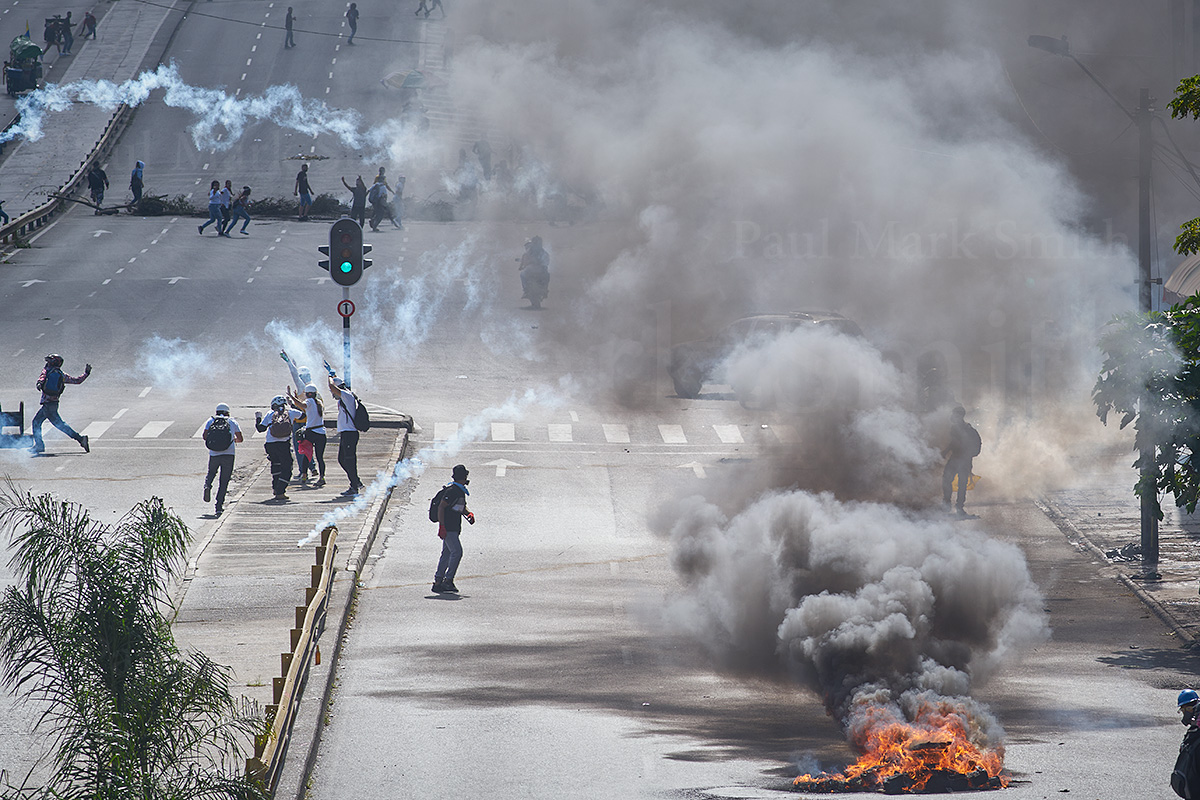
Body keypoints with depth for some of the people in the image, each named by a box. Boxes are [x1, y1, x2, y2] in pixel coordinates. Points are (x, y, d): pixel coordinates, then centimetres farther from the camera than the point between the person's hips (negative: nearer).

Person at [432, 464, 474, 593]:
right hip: (448, 528, -10)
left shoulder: (460, 491, 15)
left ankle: (437, 582, 12)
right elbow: (441, 507, -20)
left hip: (454, 528, 10)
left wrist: (469, 514, 4)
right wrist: (442, 526, -24)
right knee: (457, 552, -14)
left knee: (447, 553, 10)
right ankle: (448, 580, -13)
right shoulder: (452, 490, -16)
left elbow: (462, 508, 27)